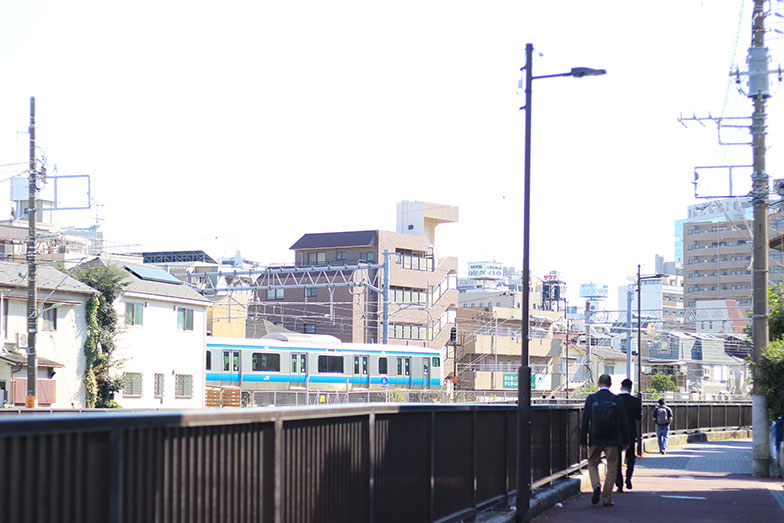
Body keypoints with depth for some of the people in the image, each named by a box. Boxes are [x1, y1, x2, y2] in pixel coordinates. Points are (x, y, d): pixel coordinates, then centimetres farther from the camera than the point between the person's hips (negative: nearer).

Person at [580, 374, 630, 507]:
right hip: (612, 441, 0)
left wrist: (583, 440, 5)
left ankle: (596, 486, -7)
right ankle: (607, 498, 6)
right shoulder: (617, 400, -4)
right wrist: (625, 441, 7)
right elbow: (623, 422, -1)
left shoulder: (591, 399, -3)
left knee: (592, 464, 18)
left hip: (595, 440, 0)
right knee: (611, 468, 8)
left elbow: (584, 421, -2)